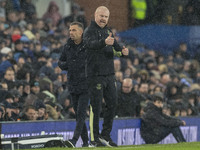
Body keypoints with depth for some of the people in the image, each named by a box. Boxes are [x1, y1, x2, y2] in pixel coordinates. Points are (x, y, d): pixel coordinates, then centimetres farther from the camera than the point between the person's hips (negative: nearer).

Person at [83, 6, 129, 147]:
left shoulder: (108, 31, 17)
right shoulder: (89, 31, -7)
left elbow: (115, 48, 14)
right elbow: (91, 44, -28)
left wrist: (122, 51, -11)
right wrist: (104, 42, -49)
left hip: (109, 74, 7)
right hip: (95, 75, -7)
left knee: (112, 104, 8)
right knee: (96, 107, -5)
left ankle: (105, 135, 19)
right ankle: (94, 138, 1)